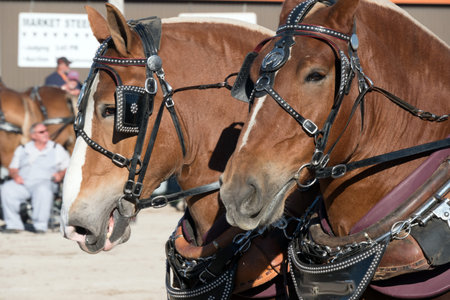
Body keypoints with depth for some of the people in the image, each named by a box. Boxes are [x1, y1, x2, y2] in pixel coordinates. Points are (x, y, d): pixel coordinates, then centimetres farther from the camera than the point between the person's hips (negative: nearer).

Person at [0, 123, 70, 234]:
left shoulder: (57, 149, 17)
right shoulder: (22, 150, 22)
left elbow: (68, 167, 14)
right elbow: (13, 168, 18)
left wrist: (61, 174, -7)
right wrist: (15, 175, -5)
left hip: (44, 182, -2)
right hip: (23, 182, 2)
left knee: (43, 191, -40)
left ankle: (40, 225, -31)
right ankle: (14, 224, -22)